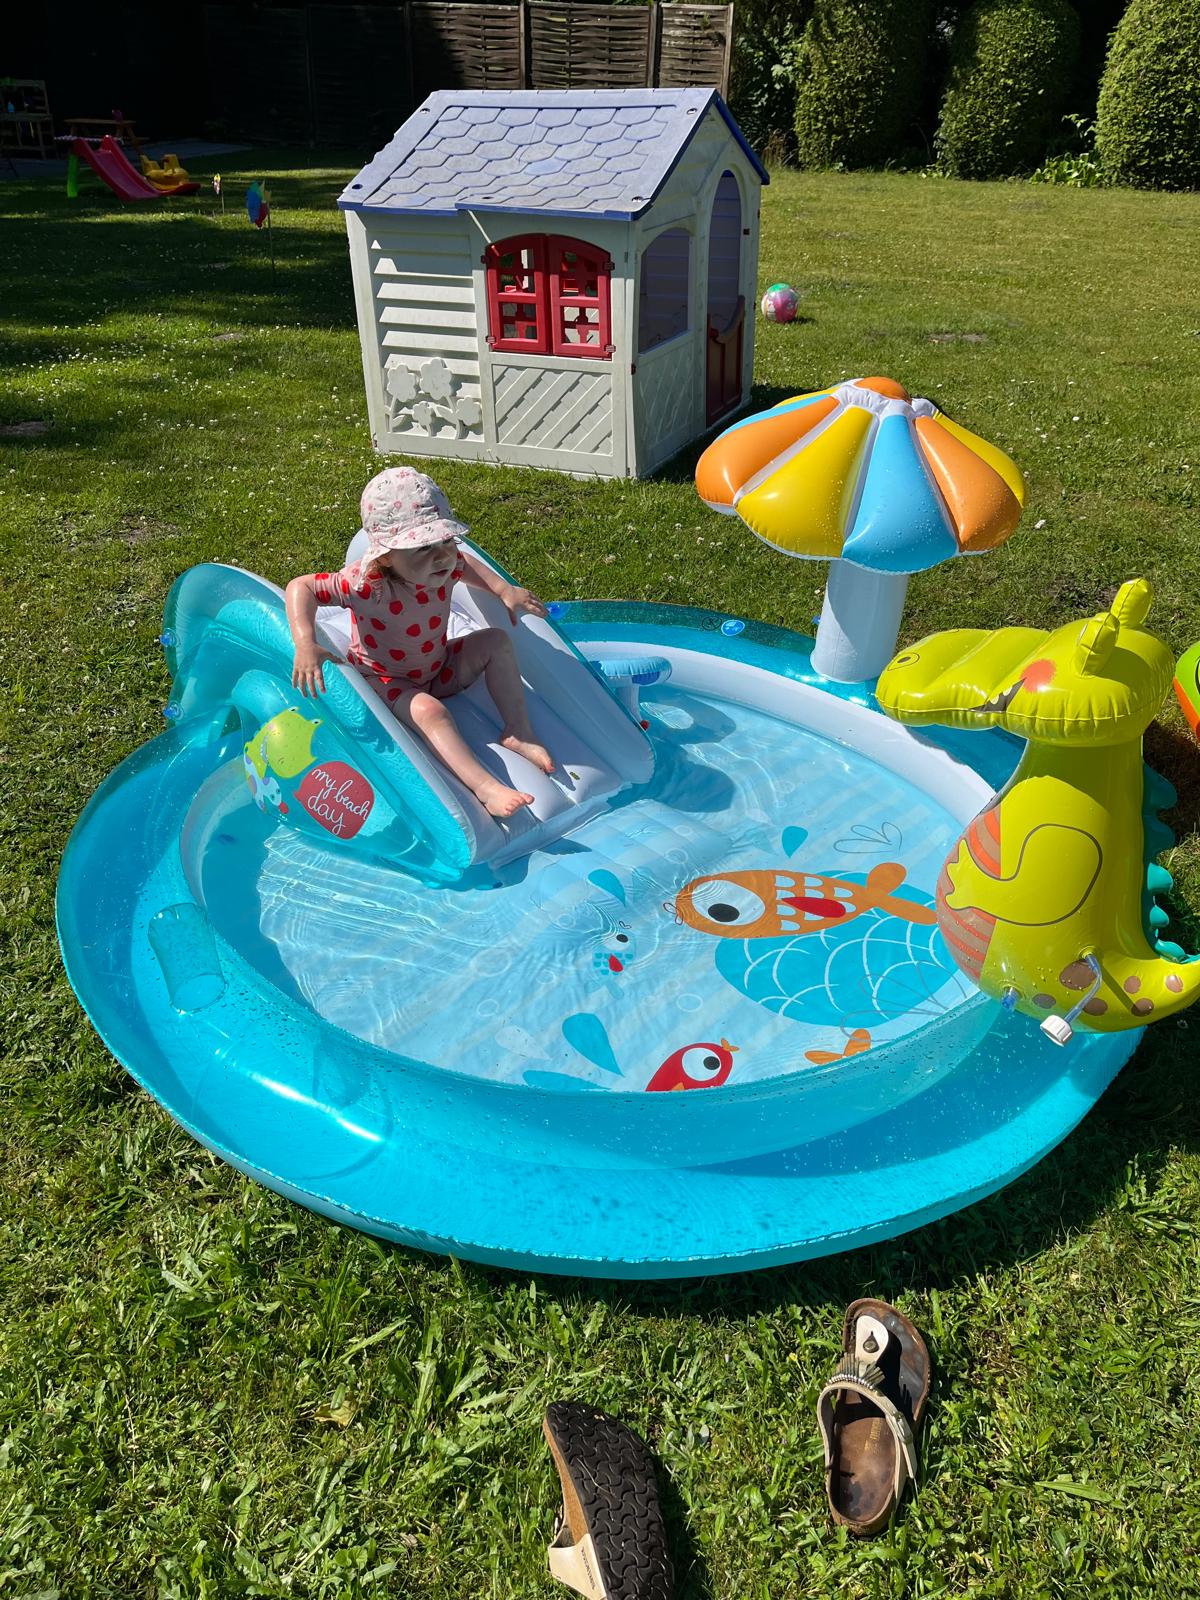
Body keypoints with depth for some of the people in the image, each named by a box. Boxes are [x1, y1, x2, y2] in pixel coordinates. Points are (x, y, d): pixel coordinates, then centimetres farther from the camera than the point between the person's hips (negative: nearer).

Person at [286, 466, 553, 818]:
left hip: (437, 668, 7)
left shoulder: (444, 564, -15)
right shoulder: (365, 584, -34)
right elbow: (301, 586, -28)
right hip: (384, 681, -7)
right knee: (429, 710, -35)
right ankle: (484, 786, -41)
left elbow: (466, 563, 10)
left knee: (496, 641, -5)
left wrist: (505, 591, -3)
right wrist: (306, 645, -42)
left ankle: (518, 731, -6)